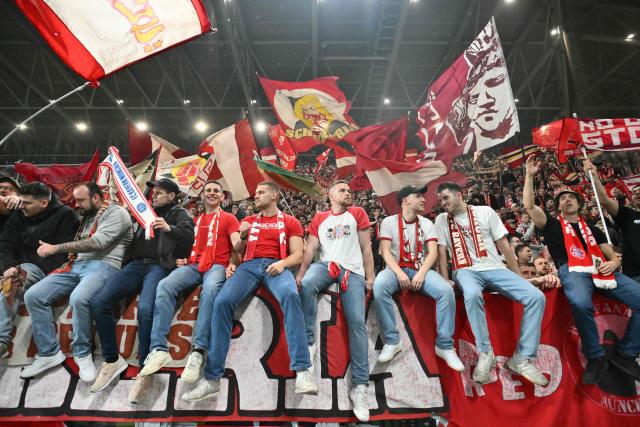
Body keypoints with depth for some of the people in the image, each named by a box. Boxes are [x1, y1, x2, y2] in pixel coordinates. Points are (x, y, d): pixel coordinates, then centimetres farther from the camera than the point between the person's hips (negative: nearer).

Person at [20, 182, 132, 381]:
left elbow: (97, 243, -16)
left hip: (103, 265, -8)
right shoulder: (86, 217, 25)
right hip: (77, 265, 9)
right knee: (33, 296, -6)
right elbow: (78, 245, 25)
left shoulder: (116, 213, -3)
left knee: (79, 298, -35)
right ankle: (49, 353, 4)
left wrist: (56, 248, -12)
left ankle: (82, 353, -12)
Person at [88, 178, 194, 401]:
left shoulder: (179, 214, 13)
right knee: (98, 302, -16)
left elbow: (188, 236, -6)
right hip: (135, 264, 6)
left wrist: (169, 228, -24)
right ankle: (112, 360, -1)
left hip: (158, 265, -6)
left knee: (145, 309, -31)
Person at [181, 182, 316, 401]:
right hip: (249, 265, 3)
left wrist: (282, 263, -15)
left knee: (290, 295, -37)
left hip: (277, 266, -3)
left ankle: (302, 370, -38)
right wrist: (243, 236, 1)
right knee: (222, 301, -26)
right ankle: (212, 378, -19)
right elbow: (237, 251, 22)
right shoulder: (248, 220, 26)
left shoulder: (290, 222, 16)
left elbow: (297, 255, 7)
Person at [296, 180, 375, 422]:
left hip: (353, 270, -1)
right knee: (307, 284, -34)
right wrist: (300, 272, -7)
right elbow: (311, 248, 9)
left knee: (357, 322, -14)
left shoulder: (357, 214, 14)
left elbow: (366, 247, 9)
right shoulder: (319, 218, 16)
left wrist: (370, 276, 1)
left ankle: (360, 386, -8)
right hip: (326, 264, 1)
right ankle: (308, 341, -18)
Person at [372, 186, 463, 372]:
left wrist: (421, 273, -17)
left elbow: (433, 252, 0)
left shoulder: (426, 223, 10)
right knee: (379, 286, -35)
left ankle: (444, 345, -10)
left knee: (446, 290, -27)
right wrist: (399, 273, -21)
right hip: (396, 268, -2)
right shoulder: (389, 221, 3)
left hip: (421, 269, 2)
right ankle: (392, 341, -21)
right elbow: (386, 251, -6)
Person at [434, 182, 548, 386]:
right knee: (472, 295, -38)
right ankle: (485, 354, -19)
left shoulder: (486, 212, 9)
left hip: (495, 268, 2)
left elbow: (504, 245, 8)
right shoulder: (442, 219, 9)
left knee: (536, 297, -19)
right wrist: (445, 282, -8)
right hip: (466, 270, -2)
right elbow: (441, 252, 3)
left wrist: (518, 276, 6)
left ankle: (522, 358, -8)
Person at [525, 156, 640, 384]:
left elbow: (614, 256, 27)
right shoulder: (552, 225, 19)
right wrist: (530, 175, 5)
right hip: (572, 271, -5)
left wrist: (613, 264, 1)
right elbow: (529, 206, 4)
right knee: (581, 304, -37)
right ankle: (596, 358, -15)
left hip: (601, 270, 5)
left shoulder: (592, 229, 30)